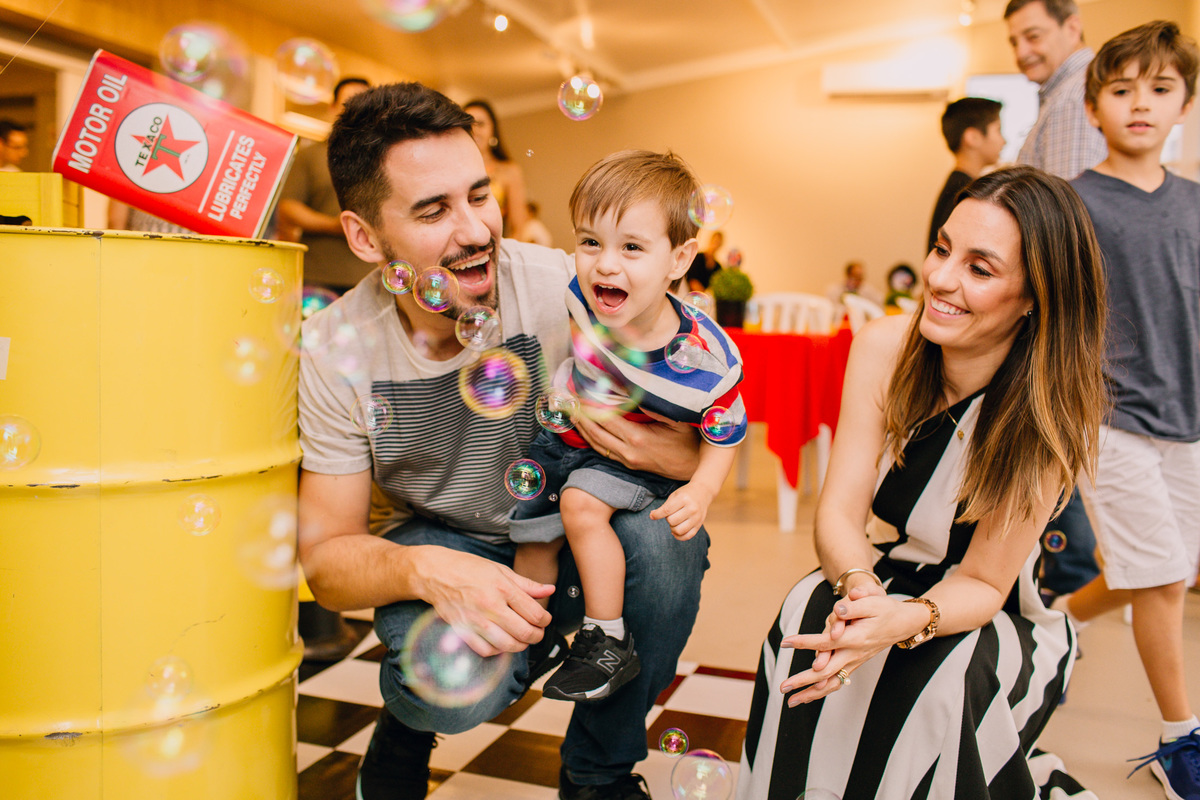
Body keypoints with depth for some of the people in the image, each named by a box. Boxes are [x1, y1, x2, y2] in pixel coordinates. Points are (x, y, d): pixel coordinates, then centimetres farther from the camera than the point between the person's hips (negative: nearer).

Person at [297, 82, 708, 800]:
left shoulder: (564, 292, -22)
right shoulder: (334, 352, -17)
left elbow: (715, 451, -14)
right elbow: (326, 555, -11)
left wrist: (679, 456, -39)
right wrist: (423, 569, -33)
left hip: (574, 532, 1)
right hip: (443, 547, -1)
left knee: (664, 535, -31)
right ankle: (409, 722, 10)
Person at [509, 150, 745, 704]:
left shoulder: (709, 358, -30)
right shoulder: (571, 295, -23)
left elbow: (724, 434, -15)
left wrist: (701, 491, -31)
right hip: (566, 437, 4)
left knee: (581, 505, -28)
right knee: (532, 538, 7)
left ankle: (609, 641, -10)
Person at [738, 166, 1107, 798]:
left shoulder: (1051, 415, -21)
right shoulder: (885, 347, -15)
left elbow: (984, 582, -17)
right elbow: (839, 510, -15)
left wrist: (905, 620, -39)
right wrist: (861, 589, -38)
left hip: (996, 622, -2)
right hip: (884, 579, 2)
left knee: (942, 675, -33)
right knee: (807, 616, -29)